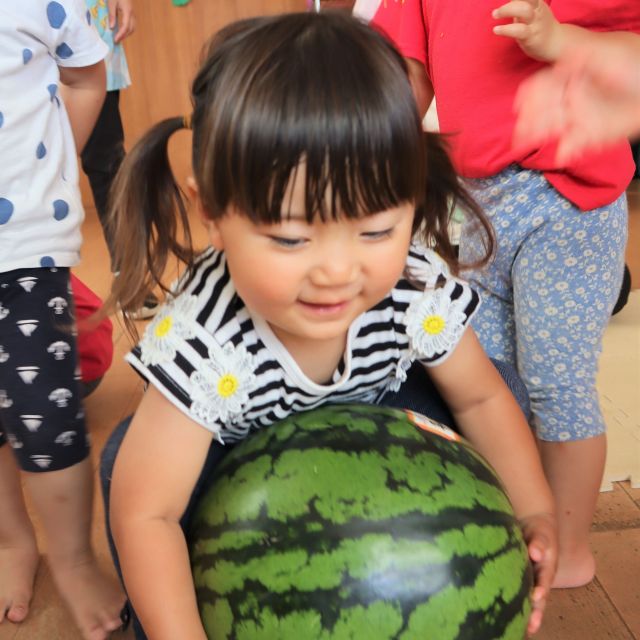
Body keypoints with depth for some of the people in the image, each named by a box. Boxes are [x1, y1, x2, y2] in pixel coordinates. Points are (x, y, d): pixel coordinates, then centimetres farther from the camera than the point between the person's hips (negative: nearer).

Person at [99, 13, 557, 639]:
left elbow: (481, 398, -12)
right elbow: (145, 514, -34)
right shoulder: (202, 344, -40)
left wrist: (535, 514, -18)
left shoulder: (419, 289, -30)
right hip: (230, 452, -2)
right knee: (130, 462, -25)